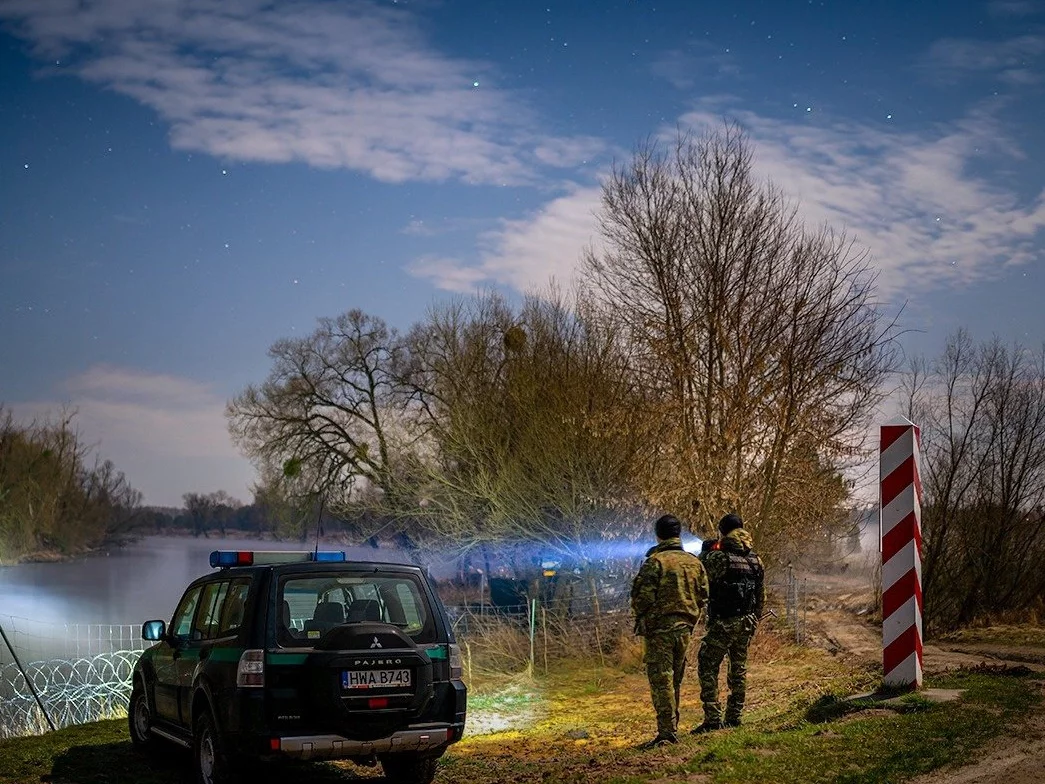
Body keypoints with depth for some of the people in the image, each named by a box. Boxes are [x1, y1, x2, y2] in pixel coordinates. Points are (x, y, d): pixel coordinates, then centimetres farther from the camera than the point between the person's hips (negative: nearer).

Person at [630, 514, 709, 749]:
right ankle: (672, 727, 22)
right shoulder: (695, 562, 9)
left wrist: (642, 618, 3)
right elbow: (703, 598, 12)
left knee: (661, 680, -5)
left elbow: (643, 597, -14)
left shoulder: (655, 561, -11)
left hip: (659, 628, -6)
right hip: (684, 629, 6)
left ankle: (666, 731, -9)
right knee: (675, 680, 16)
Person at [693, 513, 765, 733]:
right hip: (747, 622, 7)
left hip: (723, 623, -7)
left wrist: (705, 556, 7)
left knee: (707, 668, -2)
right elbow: (761, 597, 14)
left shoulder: (718, 558, -14)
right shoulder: (756, 560, 8)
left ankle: (713, 719, -9)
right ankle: (734, 717, 17)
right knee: (739, 668, 15)